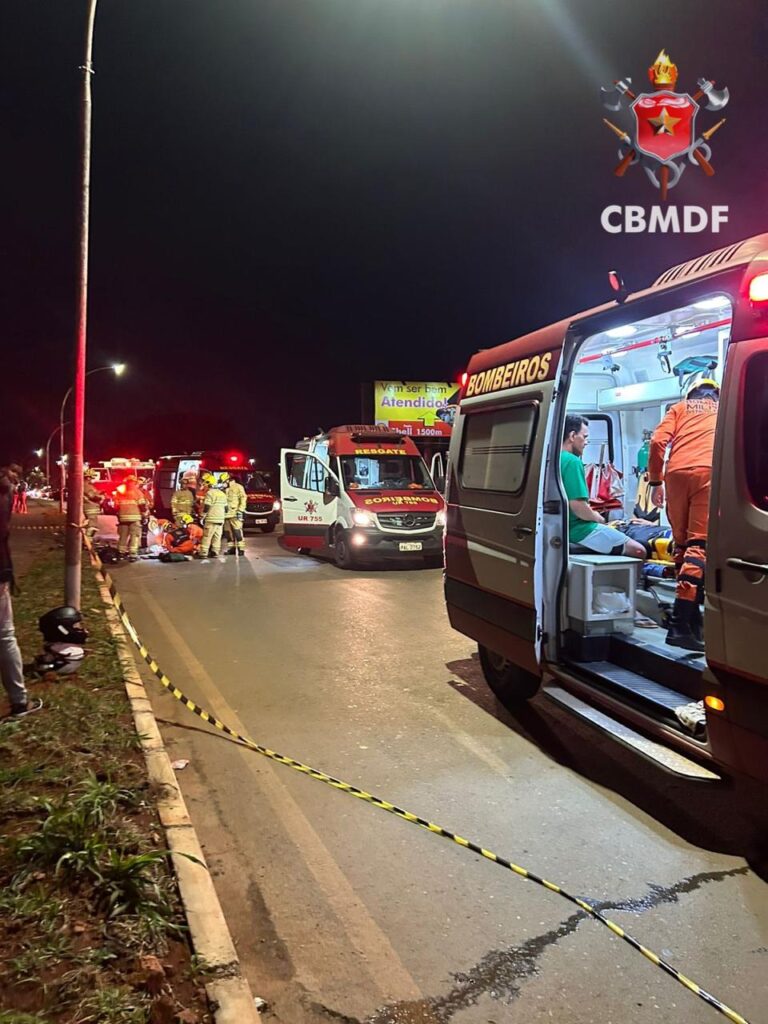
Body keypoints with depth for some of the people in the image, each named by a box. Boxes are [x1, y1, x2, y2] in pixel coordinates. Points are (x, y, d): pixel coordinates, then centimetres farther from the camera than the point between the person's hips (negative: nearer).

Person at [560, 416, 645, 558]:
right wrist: (596, 517, -7)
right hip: (577, 528, -10)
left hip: (564, 526, 10)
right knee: (638, 551, -7)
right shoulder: (572, 461, -18)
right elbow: (577, 505, -26)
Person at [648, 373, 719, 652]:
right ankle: (681, 623, -21)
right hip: (710, 472, -2)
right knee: (700, 545, -10)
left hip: (676, 472, 2)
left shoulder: (680, 408, 25)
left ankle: (690, 613, 16)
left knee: (682, 543, 14)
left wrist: (655, 481, 15)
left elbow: (658, 442, 10)